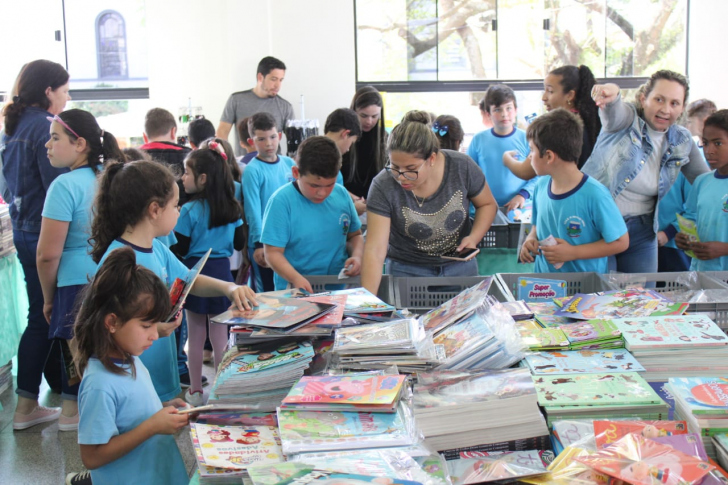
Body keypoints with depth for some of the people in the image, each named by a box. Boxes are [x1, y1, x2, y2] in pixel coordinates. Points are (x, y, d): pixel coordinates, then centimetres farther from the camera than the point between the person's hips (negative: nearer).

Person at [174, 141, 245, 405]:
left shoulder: (189, 210, -13)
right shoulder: (231, 208, 1)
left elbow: (180, 249, -12)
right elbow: (239, 243, 8)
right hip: (222, 271, 4)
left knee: (196, 336, 7)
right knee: (220, 334, 11)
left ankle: (195, 391, 15)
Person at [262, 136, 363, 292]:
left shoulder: (342, 195, 6)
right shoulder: (281, 201, -8)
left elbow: (355, 235, 21)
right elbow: (273, 253, -9)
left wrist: (357, 256, 0)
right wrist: (296, 278, -25)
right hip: (296, 293, -4)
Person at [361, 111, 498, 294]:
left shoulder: (462, 167, -18)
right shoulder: (383, 186, -24)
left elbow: (488, 204, 0)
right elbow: (374, 250, -27)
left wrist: (474, 237, -18)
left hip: (461, 266, 2)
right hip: (408, 271, -2)